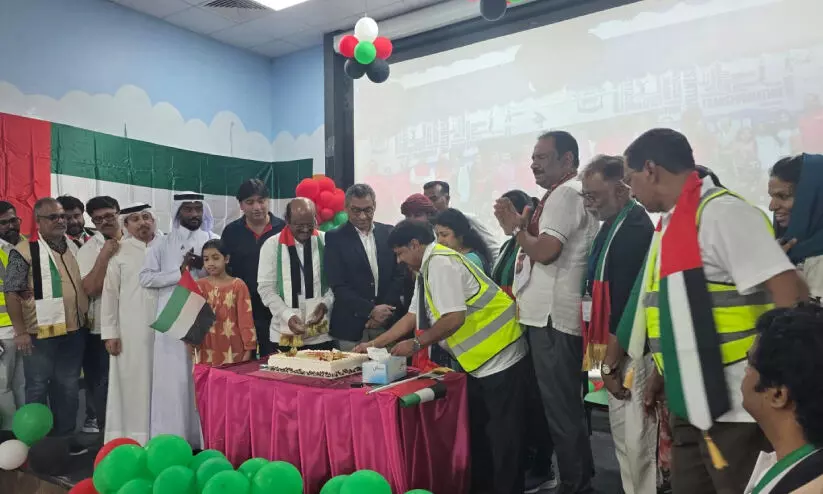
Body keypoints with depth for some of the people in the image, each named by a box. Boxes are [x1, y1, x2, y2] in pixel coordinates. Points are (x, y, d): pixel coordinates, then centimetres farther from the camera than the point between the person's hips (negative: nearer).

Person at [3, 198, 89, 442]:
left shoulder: (74, 247, 9)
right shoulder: (25, 251, -9)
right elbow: (11, 293, -11)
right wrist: (21, 331, -13)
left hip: (74, 331, 5)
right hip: (41, 333, -5)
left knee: (69, 388, 14)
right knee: (38, 388, 6)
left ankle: (66, 436, 27)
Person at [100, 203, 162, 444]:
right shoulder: (119, 251, 1)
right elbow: (109, 293, 2)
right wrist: (109, 332, -2)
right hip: (129, 330, -1)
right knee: (131, 383, 5)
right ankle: (131, 439, 17)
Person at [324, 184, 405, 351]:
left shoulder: (389, 233, 8)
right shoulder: (335, 238, -1)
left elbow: (400, 275, 6)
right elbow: (338, 286, -7)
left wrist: (383, 311, -6)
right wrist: (370, 310, -14)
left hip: (388, 324, 2)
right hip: (352, 327, -2)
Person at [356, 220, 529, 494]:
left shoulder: (440, 263, -19)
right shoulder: (428, 268, 11)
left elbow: (454, 318, -26)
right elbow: (412, 317, 15)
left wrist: (416, 344, -15)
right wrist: (374, 344, 13)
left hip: (499, 357, -11)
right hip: (481, 358, 11)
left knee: (502, 432, -1)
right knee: (476, 427, 19)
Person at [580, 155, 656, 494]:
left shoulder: (634, 230, -18)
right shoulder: (614, 225, 12)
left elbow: (627, 306, -22)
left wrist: (611, 364, -17)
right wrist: (607, 358, 15)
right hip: (618, 350, 10)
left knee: (635, 443, 1)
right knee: (625, 439, 18)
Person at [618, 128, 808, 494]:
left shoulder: (721, 212, -16)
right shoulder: (671, 222, 10)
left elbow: (792, 295, -22)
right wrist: (660, 374, 18)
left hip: (735, 409, -8)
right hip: (691, 406, 8)